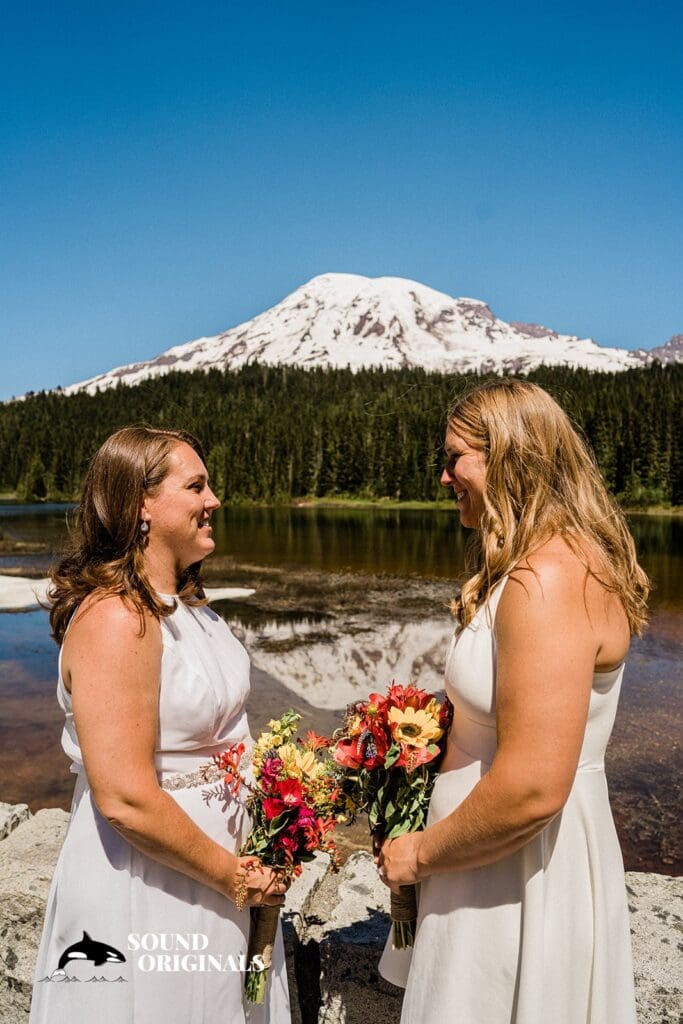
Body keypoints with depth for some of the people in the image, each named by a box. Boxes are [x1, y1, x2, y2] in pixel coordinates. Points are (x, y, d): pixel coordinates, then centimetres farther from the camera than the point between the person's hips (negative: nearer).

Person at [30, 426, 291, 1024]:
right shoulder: (115, 618, -26)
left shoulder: (186, 600, 3)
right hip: (148, 890, -8)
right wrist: (235, 876, -16)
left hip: (218, 852, 9)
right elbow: (126, 800, -28)